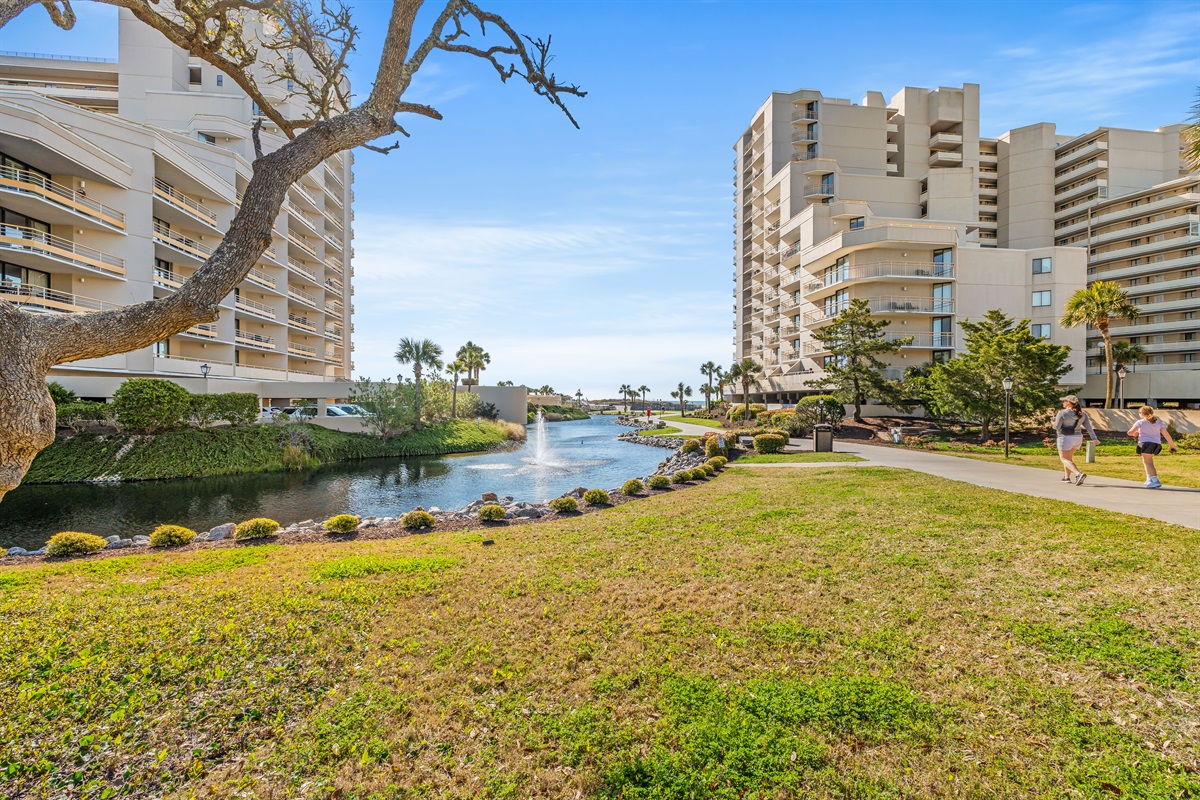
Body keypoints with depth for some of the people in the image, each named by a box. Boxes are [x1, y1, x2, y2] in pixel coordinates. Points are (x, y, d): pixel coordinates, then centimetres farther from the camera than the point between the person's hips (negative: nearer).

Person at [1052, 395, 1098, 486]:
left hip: (1065, 439, -7)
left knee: (1064, 459, 0)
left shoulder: (1062, 413, -16)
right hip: (1077, 439, 7)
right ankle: (1067, 477, 25)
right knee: (1068, 457, 22)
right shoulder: (1082, 414, 3)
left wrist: (1053, 424, 8)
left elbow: (1056, 427, -14)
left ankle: (1079, 474, -21)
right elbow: (1088, 427, -3)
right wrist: (1094, 439, -7)